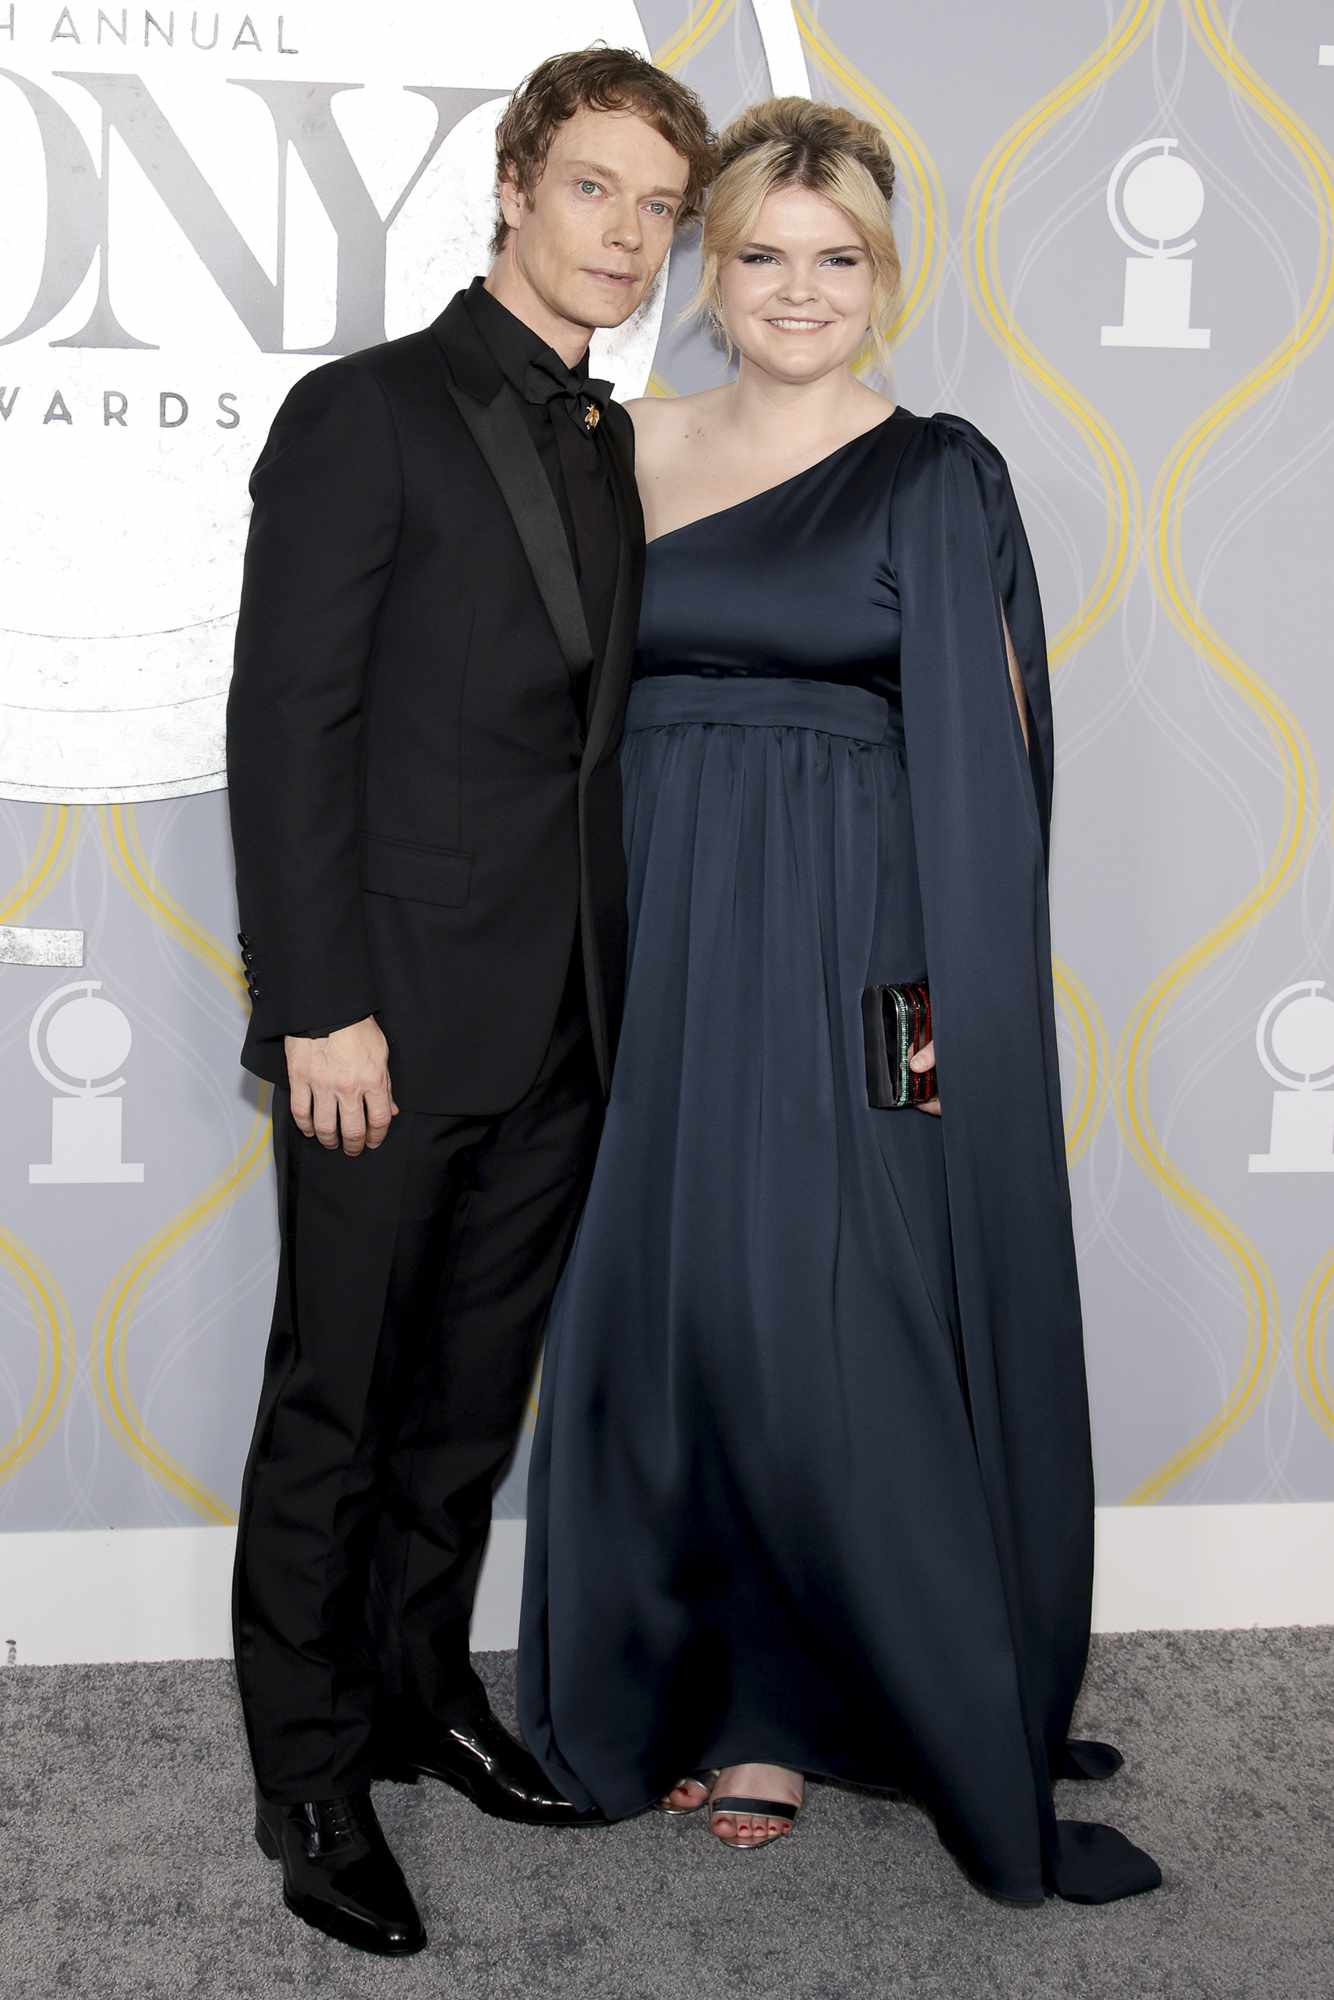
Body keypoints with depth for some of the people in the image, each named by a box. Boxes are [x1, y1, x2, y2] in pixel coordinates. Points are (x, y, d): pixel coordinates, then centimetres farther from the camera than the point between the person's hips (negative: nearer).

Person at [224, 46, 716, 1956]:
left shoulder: (617, 451, 14)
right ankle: (311, 1774, 19)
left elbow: (598, 735, 14)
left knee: (476, 1394, 16)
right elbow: (287, 723, -12)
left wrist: (620, 986, 9)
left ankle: (422, 1687, 33)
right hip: (393, 1016, -6)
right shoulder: (368, 414, -7)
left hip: (561, 1025, 7)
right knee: (334, 1406, 5)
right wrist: (322, 1006, -17)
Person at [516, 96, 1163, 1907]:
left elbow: (983, 754, -5)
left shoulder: (937, 477, -1)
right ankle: (677, 1681, 24)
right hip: (662, 942, 4)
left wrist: (949, 1001, -12)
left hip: (845, 950, -4)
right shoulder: (634, 451, 10)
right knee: (658, 1314, 7)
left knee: (819, 1325, -1)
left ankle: (780, 1707, 17)